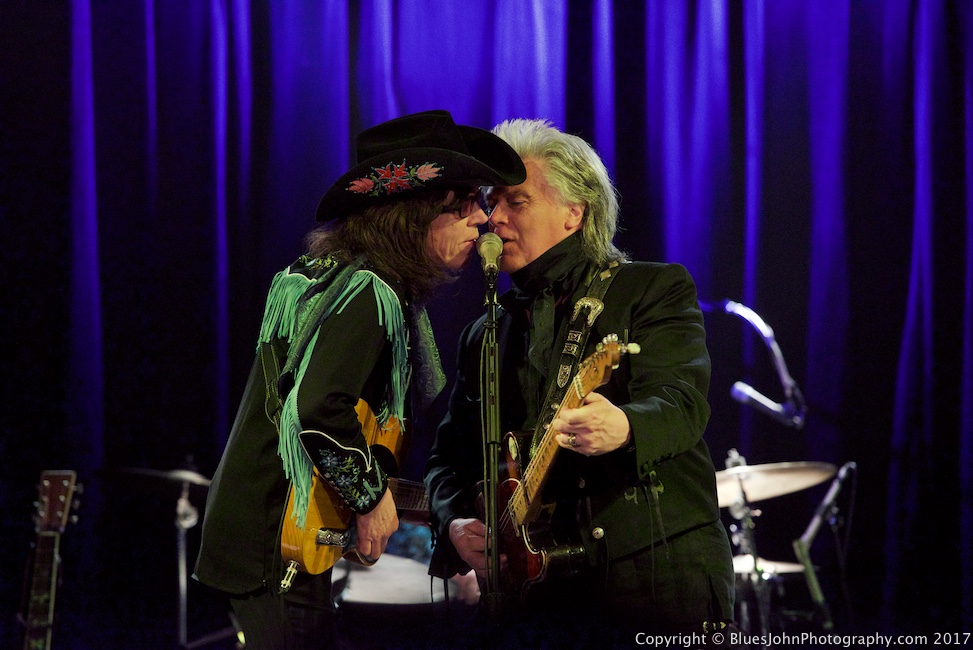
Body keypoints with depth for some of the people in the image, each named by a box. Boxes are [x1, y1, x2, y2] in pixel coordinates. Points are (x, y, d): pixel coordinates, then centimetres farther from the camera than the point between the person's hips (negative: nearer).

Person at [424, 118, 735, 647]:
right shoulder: (484, 336, 18)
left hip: (658, 578, -4)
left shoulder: (654, 288, 2)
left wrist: (624, 429, -36)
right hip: (532, 594, 4)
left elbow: (684, 403, -14)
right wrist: (455, 524, -1)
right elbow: (447, 458, 20)